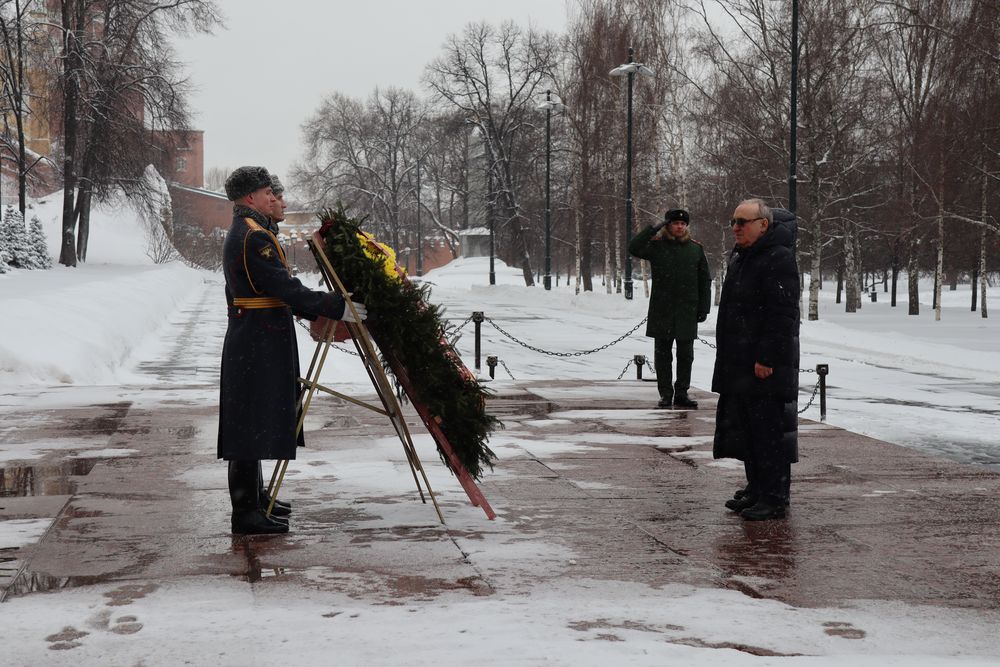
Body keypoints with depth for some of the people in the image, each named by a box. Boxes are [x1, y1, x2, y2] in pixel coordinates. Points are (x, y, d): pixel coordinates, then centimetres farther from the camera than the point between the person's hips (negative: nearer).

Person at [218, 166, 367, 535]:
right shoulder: (254, 236, -15)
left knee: (256, 422, 18)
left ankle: (253, 498, 28)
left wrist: (316, 312, 21)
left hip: (250, 341, 11)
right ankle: (246, 512, -4)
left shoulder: (240, 233, 19)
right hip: (259, 342, -11)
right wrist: (335, 307, -14)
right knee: (253, 423, -8)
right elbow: (286, 288, -20)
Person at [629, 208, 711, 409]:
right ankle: (665, 395, 13)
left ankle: (681, 394, 16)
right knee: (662, 354, 5)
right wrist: (654, 229, -16)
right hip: (661, 311, -1)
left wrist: (703, 308, 4)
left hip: (687, 312, 1)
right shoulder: (656, 246, 1)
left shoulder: (695, 248, 6)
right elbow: (634, 248, -17)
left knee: (685, 355, 6)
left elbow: (705, 281, 9)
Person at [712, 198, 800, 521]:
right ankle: (756, 489, 25)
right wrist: (728, 360, 22)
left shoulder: (778, 260, -14)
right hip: (739, 366, 10)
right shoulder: (740, 258, 18)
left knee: (769, 431, -6)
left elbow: (782, 315, -20)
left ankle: (774, 498, -1)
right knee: (746, 430, 15)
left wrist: (767, 358, -23)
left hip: (767, 366, -10)